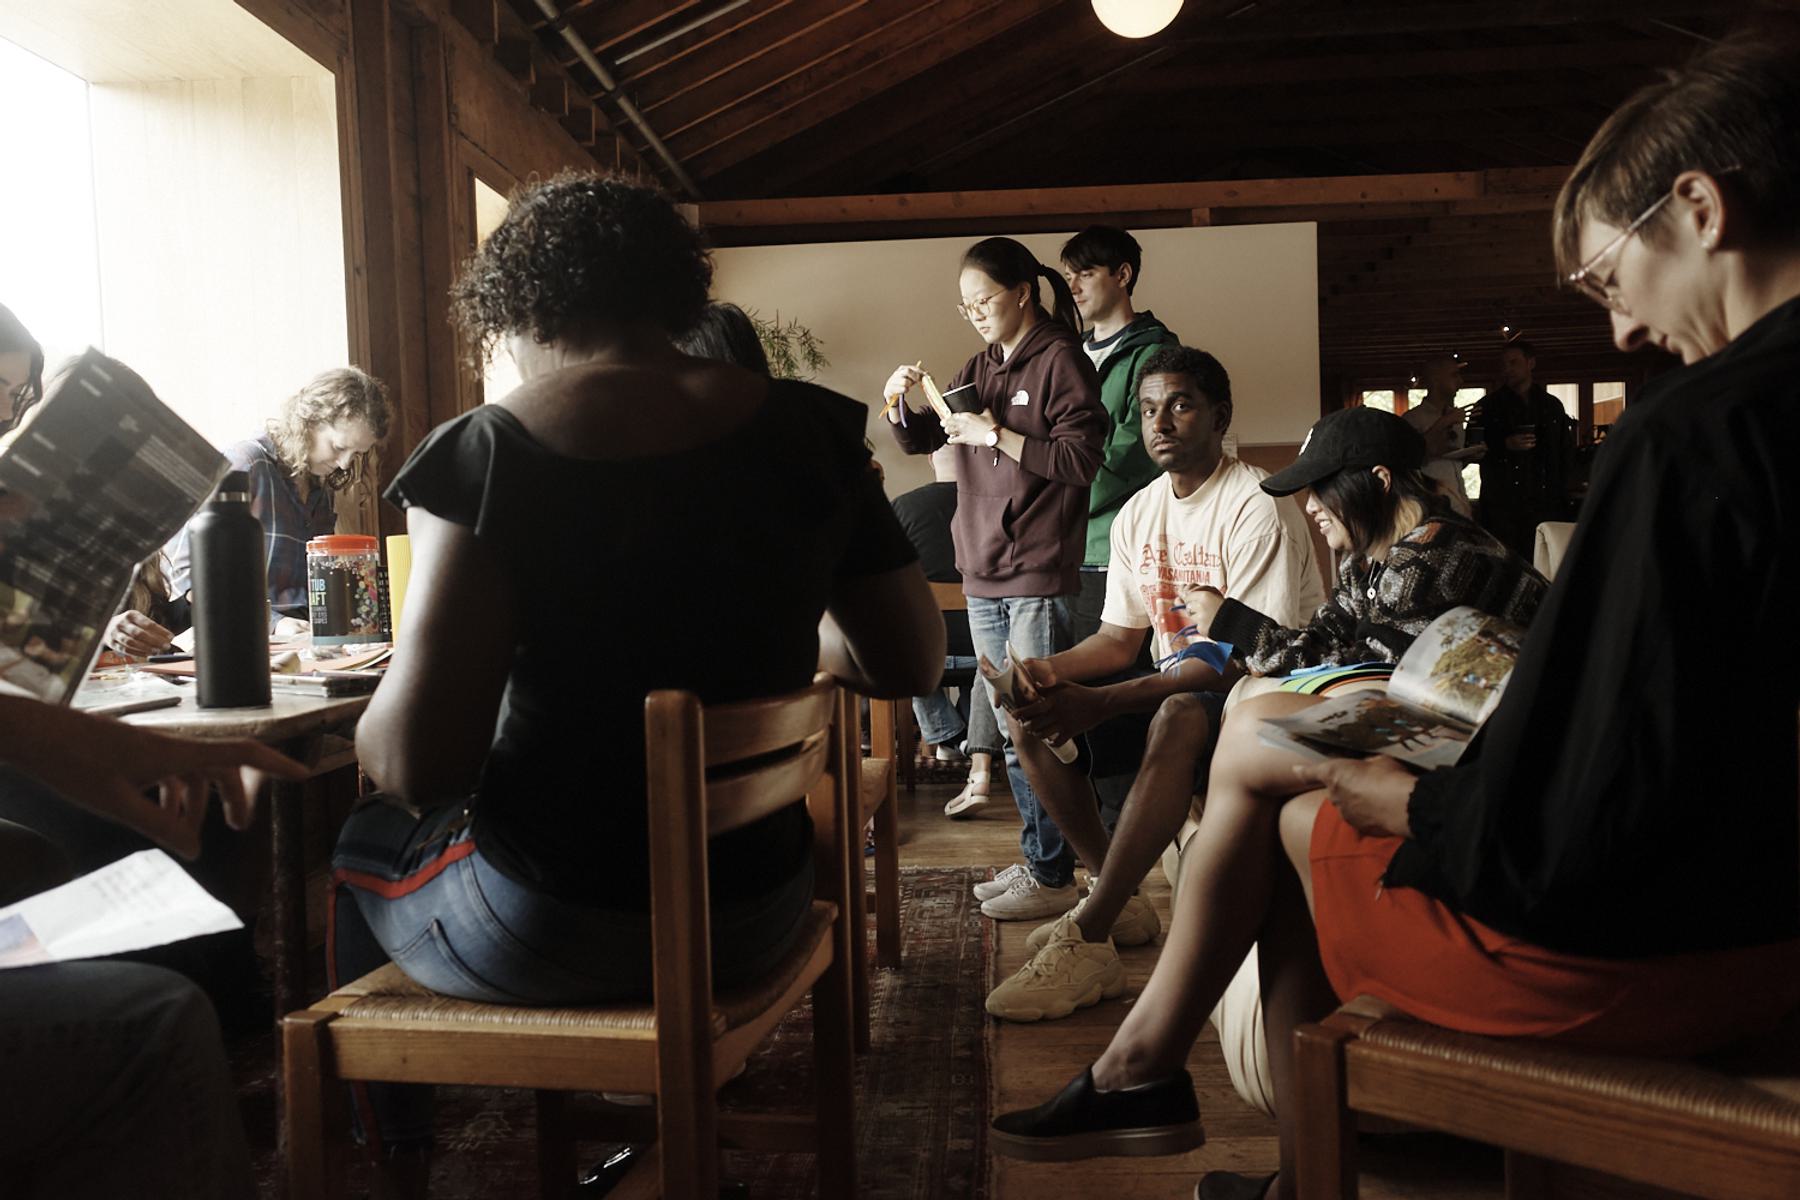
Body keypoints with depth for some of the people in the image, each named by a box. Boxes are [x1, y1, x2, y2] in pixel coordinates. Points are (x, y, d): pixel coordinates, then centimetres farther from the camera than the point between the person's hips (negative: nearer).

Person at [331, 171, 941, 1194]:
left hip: (552, 933, -4)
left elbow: (419, 764, -19)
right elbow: (912, 663, 2)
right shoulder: (812, 433, -5)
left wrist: (372, 732, 3)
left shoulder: (485, 453, -16)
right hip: (757, 911, 5)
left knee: (353, 848, 27)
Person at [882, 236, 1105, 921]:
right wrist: (899, 405, -1)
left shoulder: (1059, 361, -6)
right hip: (982, 573, 8)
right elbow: (918, 442, 19)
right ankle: (1036, 860, 23)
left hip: (1038, 577, -8)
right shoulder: (979, 369, 16)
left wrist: (996, 435, -15)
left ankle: (1053, 876, 5)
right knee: (1011, 730, 12)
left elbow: (1082, 460, -15)